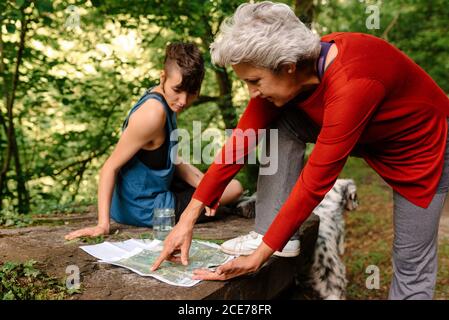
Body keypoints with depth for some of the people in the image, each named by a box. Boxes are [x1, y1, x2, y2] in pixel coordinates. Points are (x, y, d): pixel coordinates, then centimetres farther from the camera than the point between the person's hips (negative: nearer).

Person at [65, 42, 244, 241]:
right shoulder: (153, 113, -29)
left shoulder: (167, 101, -1)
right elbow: (110, 167, -26)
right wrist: (103, 224, -29)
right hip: (144, 209, -9)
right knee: (234, 188, 6)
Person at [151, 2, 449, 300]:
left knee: (411, 264, -1)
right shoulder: (292, 71, -17)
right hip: (366, 138, 6)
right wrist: (189, 217, -16)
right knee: (279, 120, -13)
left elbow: (315, 183, -36)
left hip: (421, 144, -5)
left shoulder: (351, 84, -39)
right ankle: (271, 233, -6)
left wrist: (259, 257, -30)